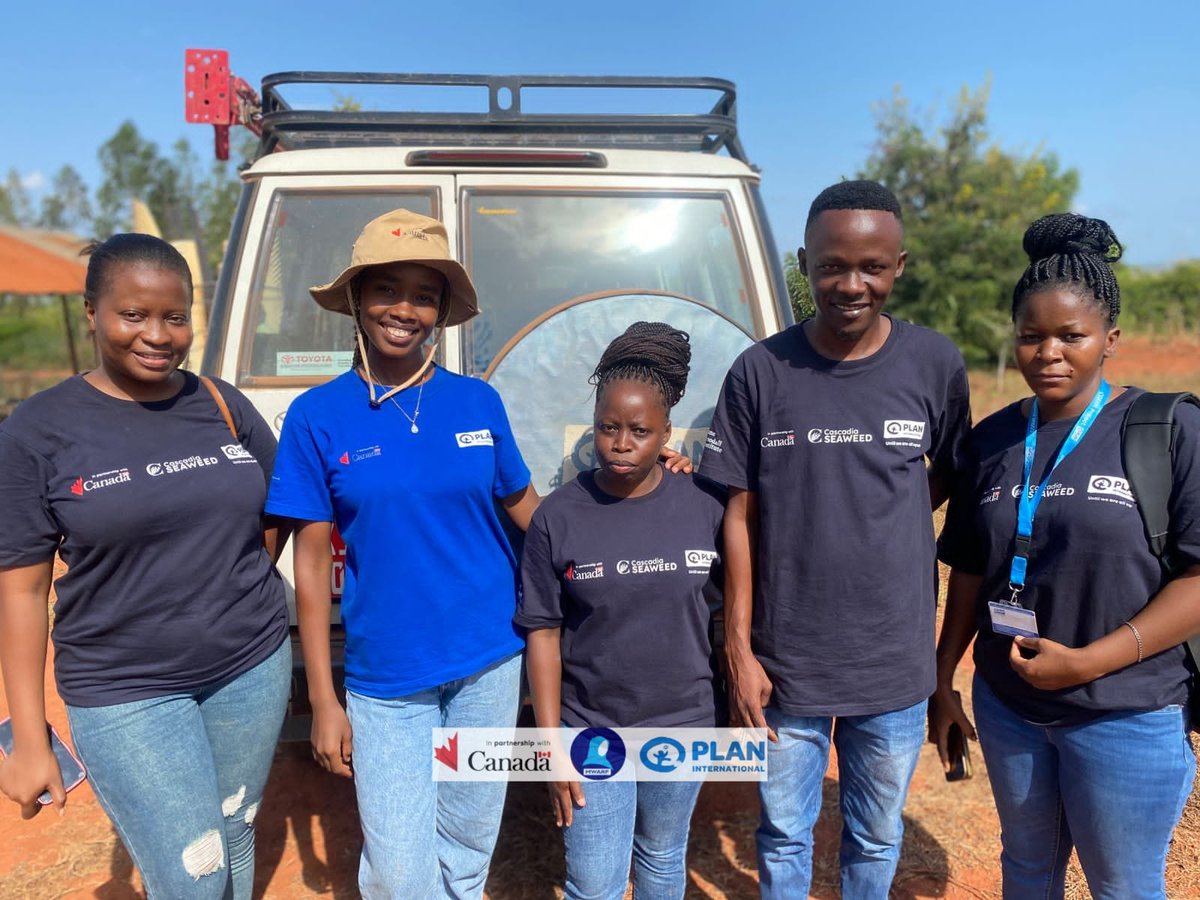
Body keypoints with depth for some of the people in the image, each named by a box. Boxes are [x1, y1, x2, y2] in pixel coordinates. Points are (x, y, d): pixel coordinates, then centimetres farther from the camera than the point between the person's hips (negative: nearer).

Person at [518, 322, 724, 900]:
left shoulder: (704, 505, -9)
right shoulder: (559, 516, -11)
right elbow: (543, 633, -8)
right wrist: (551, 743, -8)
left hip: (683, 727, 2)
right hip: (591, 733, -1)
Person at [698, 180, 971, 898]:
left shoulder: (937, 366, -6)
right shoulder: (760, 371, -8)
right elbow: (740, 515, -5)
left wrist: (882, 525, -4)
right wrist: (738, 648, -5)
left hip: (895, 663, 1)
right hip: (784, 661, -1)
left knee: (877, 840, 21)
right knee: (784, 837, 18)